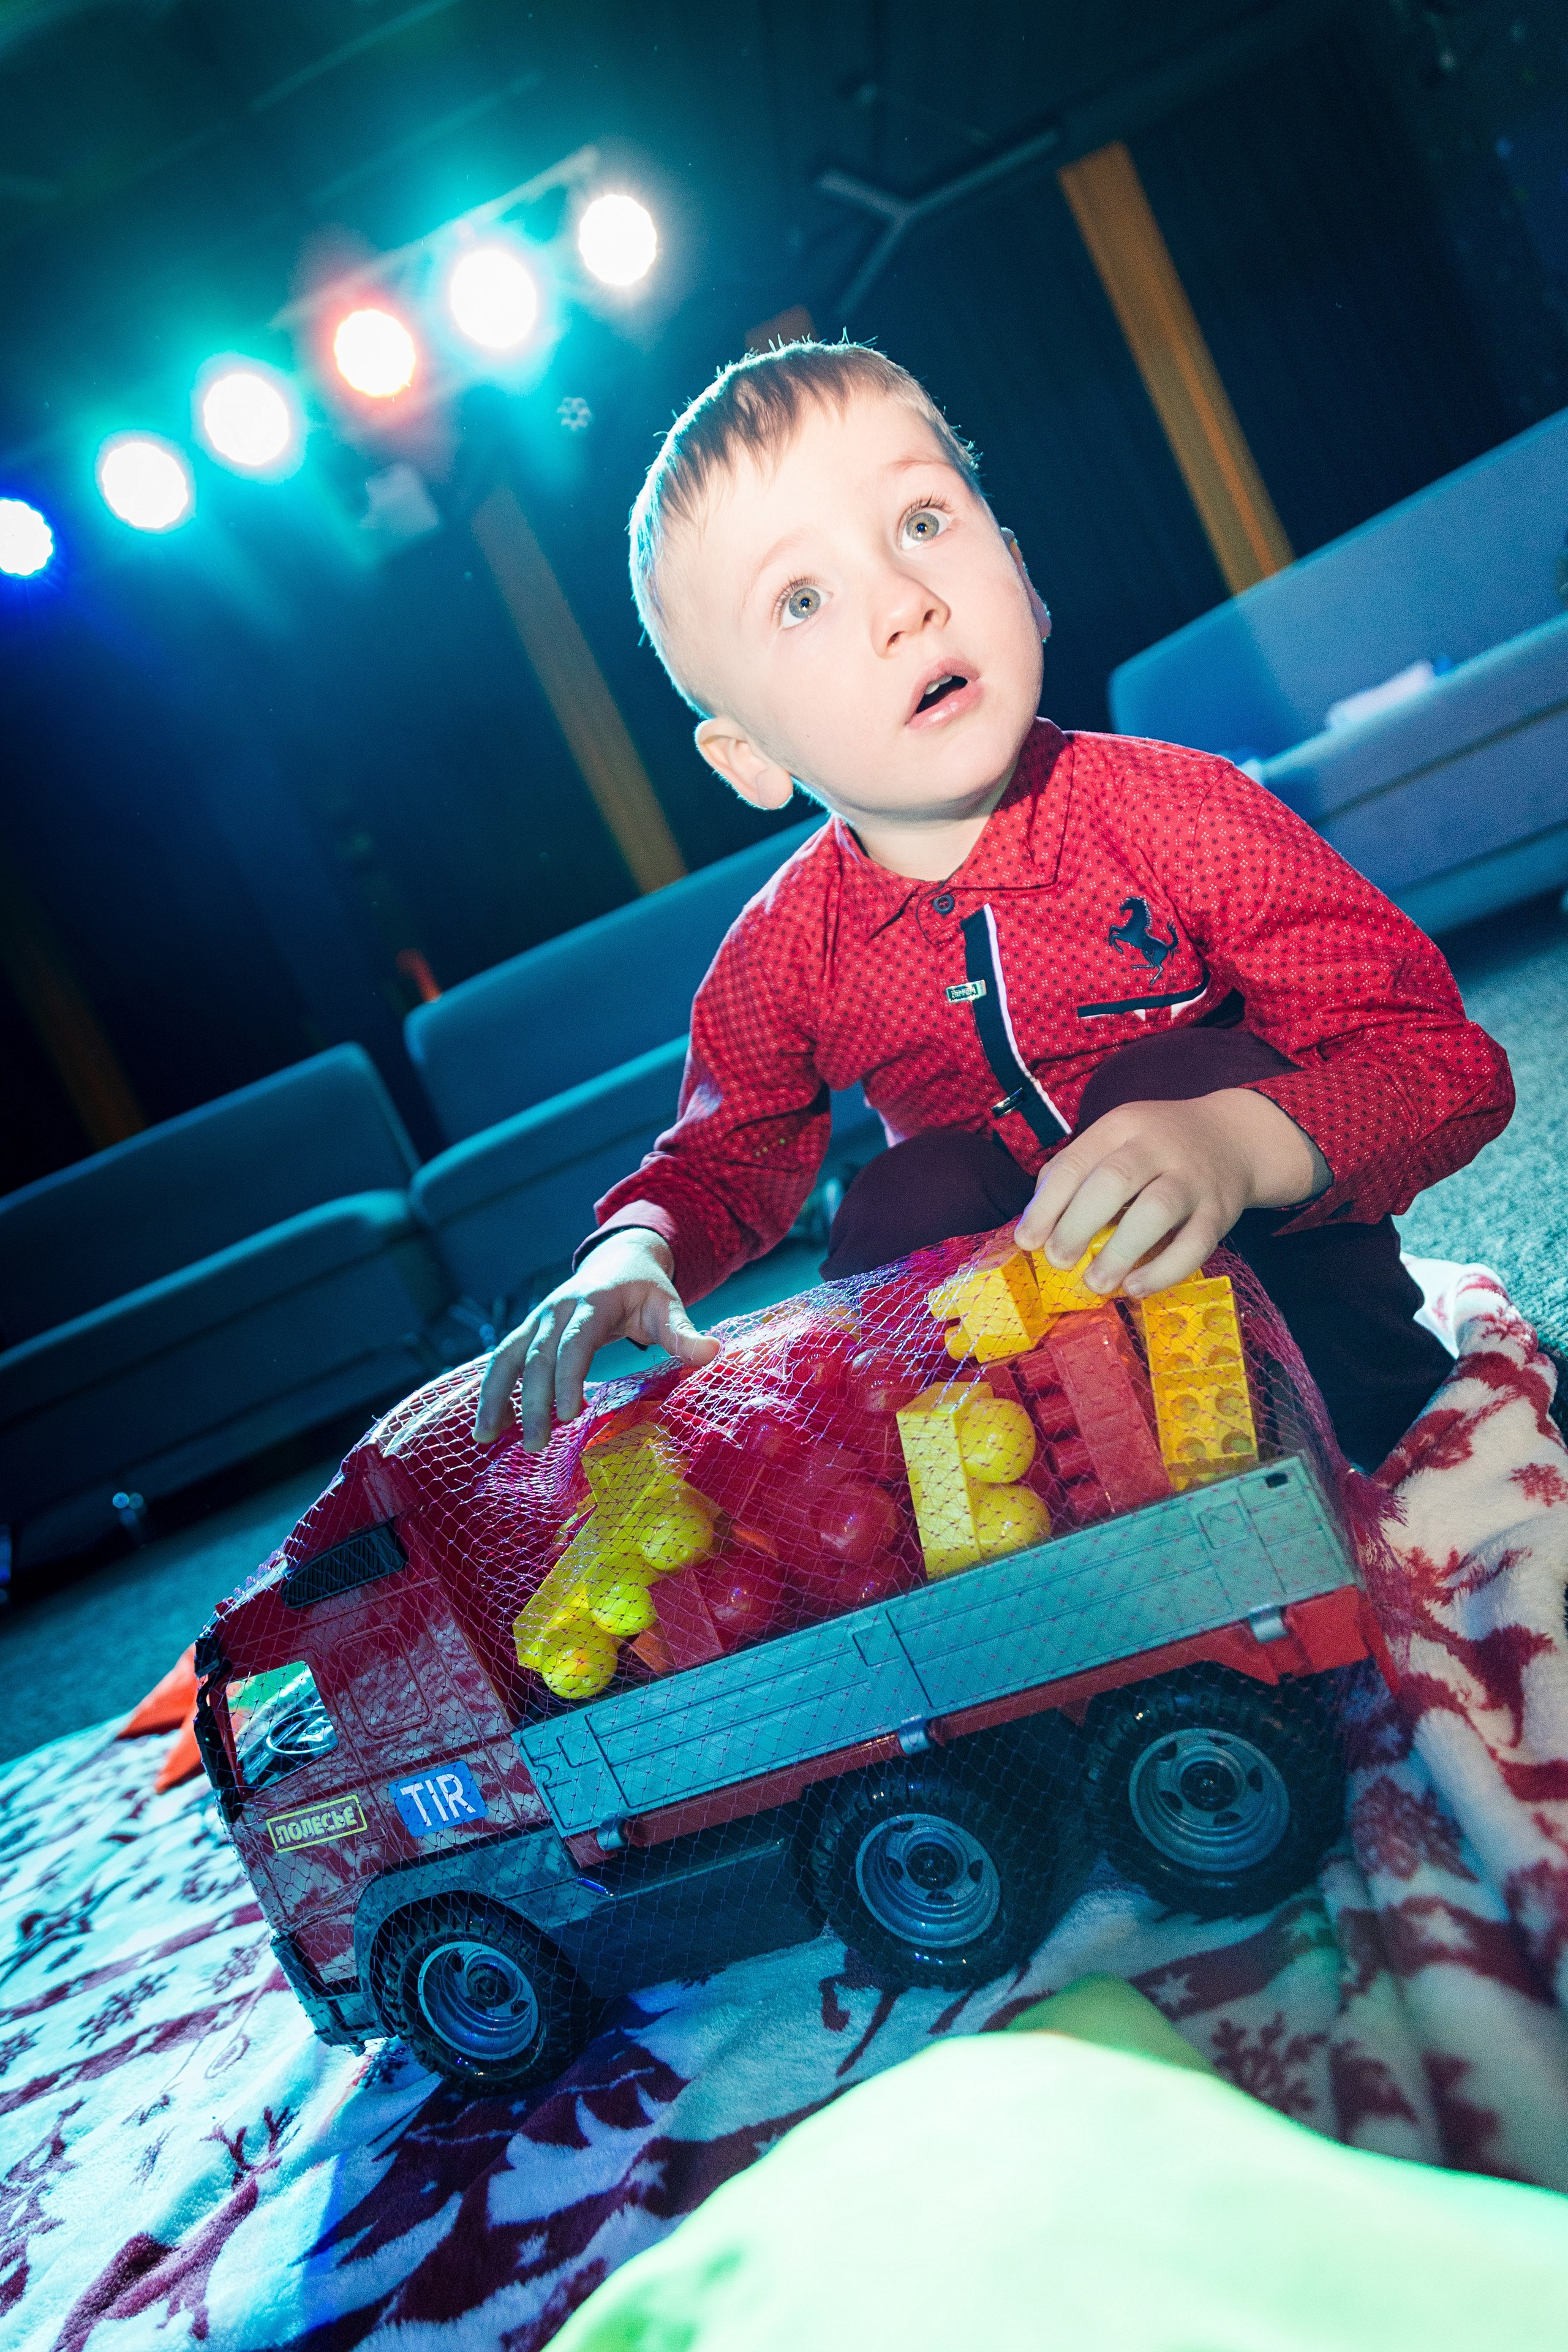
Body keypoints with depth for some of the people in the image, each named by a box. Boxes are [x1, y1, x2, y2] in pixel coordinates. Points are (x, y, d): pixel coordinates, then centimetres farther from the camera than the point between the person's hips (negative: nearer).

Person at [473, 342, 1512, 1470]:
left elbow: (1445, 1057, -23)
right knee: (902, 1203, -27)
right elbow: (724, 1161, 5)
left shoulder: (1175, 812, -21)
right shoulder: (778, 960, -12)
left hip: (1256, 1248, -1)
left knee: (1181, 1073, -28)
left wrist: (1245, 1142, -46)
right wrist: (635, 1249, -20)